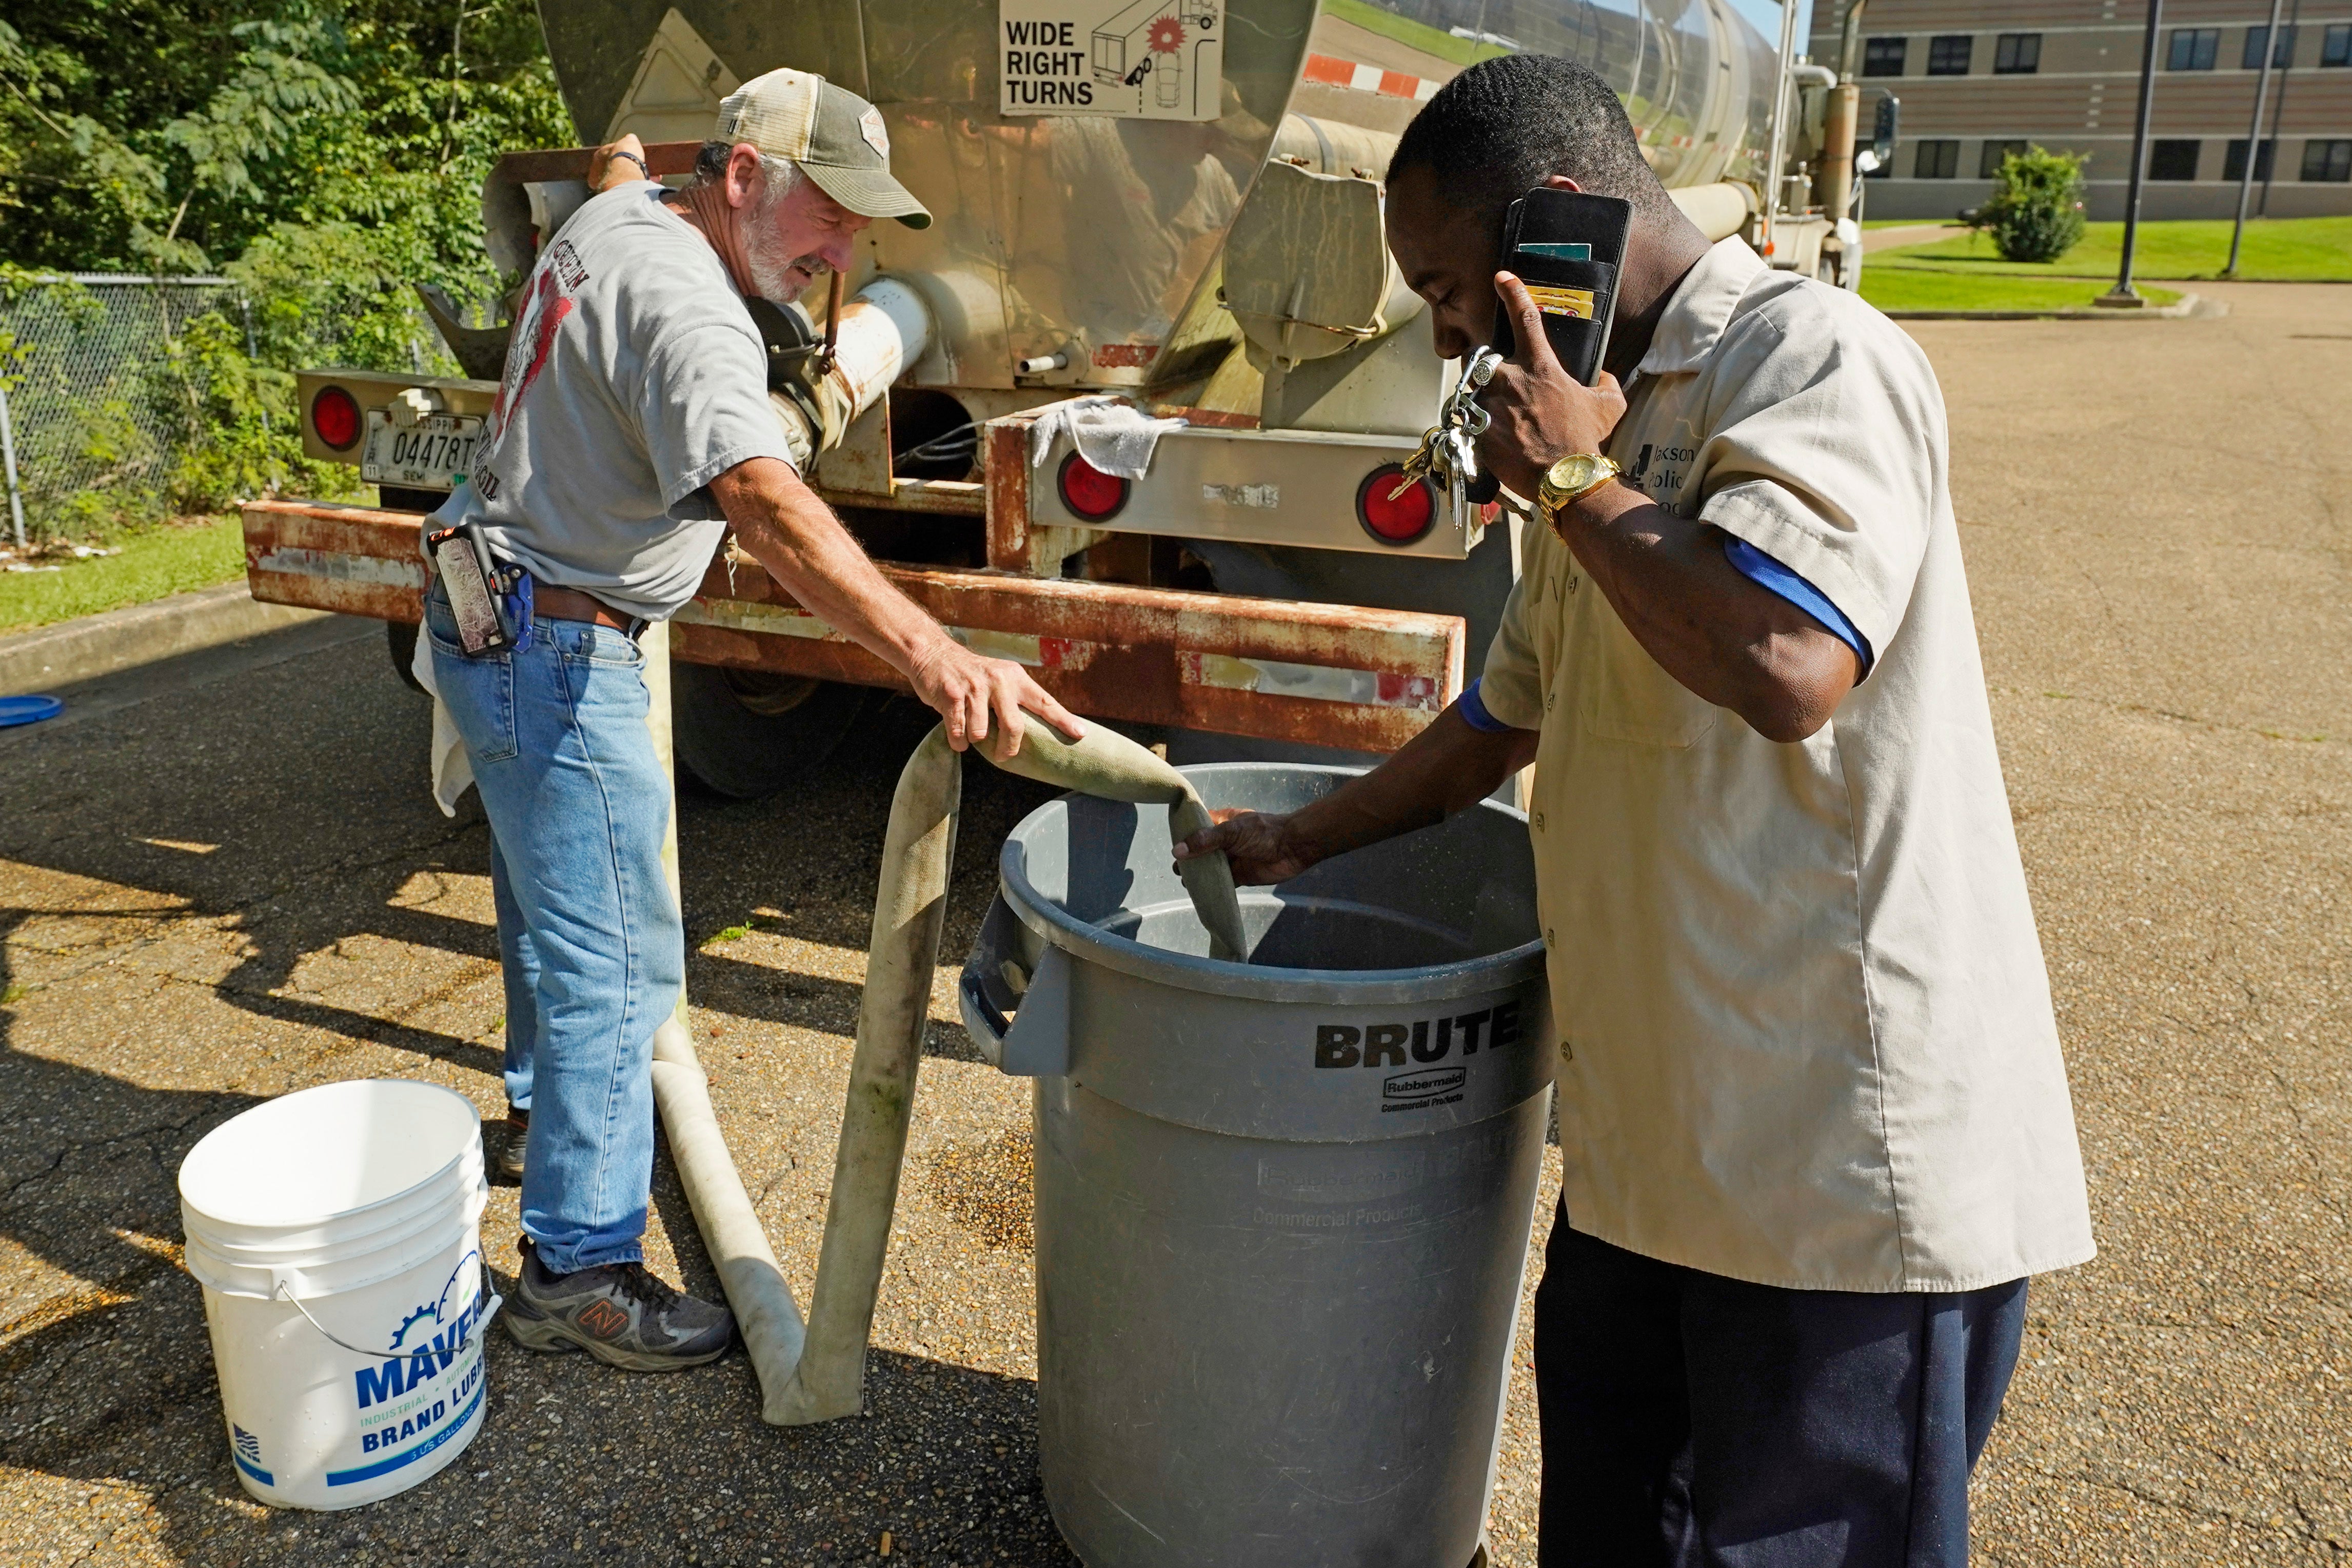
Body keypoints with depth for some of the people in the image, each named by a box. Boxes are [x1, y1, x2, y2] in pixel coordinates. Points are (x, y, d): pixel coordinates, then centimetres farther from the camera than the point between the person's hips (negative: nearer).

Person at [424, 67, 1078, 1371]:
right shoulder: (683, 307, -29)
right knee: (615, 956, -7)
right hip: (553, 651, -11)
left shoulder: (615, 219, 3)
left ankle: (551, 1094, 50)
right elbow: (765, 504, -47)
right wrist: (931, 654, -59)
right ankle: (576, 1267, 2)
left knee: (552, 884, 27)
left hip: (493, 616, 11)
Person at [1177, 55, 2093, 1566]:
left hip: (1851, 1148, -8)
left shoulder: (1812, 356, -14)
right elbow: (1505, 717, 25)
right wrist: (1301, 841, 28)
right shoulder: (1614, 422, 15)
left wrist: (1570, 477, -16)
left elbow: (1787, 669, -31)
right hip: (1660, 1127, 9)